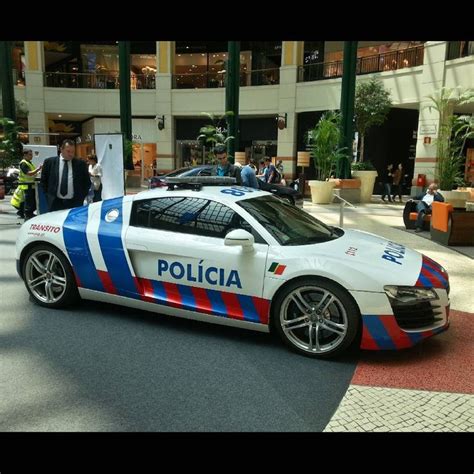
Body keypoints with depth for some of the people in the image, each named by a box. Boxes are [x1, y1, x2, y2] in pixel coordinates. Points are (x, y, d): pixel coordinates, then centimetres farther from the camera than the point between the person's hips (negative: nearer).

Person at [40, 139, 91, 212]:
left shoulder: (81, 164, 4)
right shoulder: (49, 162, 5)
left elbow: (87, 182, 10)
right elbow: (43, 181, 13)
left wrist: (81, 197, 1)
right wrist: (49, 195, 5)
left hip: (75, 203, -1)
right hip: (55, 203, 1)